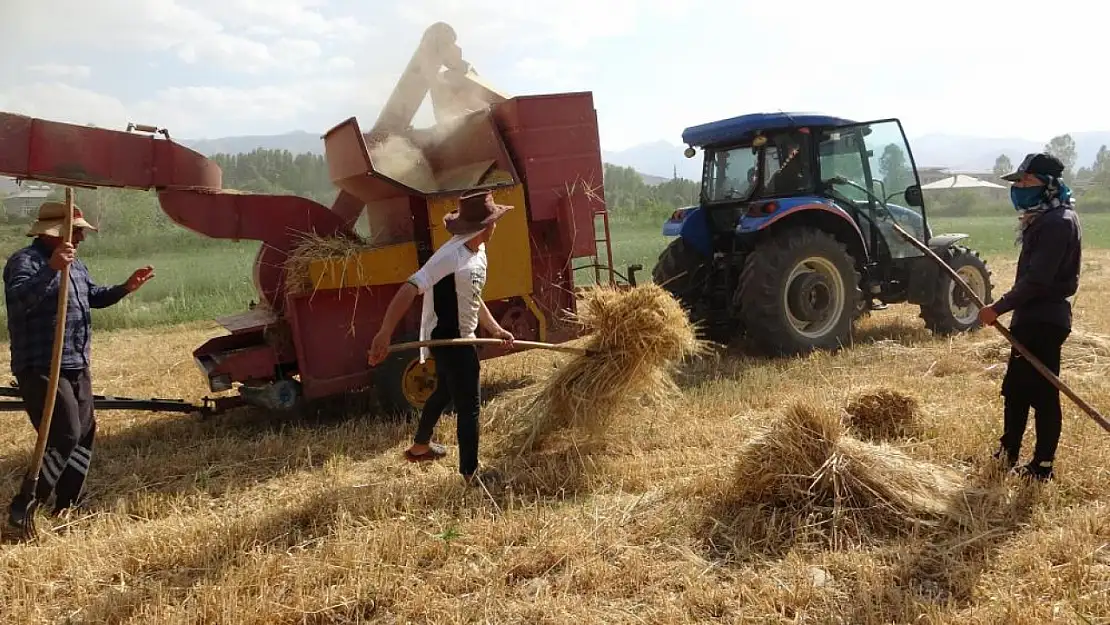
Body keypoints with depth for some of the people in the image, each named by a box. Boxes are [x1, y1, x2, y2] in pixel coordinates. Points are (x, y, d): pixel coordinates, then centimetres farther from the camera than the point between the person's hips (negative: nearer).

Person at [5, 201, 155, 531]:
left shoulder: (75, 264, 15)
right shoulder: (25, 261, -14)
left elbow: (94, 296, 31)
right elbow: (18, 299, -33)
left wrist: (125, 287, 15)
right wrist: (51, 269, -44)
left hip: (77, 367, 10)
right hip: (42, 369, -10)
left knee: (84, 435, 14)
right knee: (64, 437, -15)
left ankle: (69, 506, 26)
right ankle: (23, 508, -4)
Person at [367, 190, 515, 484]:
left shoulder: (478, 252, 4)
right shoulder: (451, 255, -26)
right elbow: (410, 289, -32)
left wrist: (495, 329, 10)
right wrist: (385, 333, -39)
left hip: (459, 338, 10)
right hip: (448, 339, -10)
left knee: (445, 392, 27)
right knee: (469, 404, -3)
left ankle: (420, 446, 48)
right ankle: (471, 475, 7)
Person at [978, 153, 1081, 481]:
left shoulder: (1058, 222, -18)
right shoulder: (1044, 219, 13)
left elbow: (1036, 279, -24)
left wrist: (998, 308, -20)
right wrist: (1007, 308, 14)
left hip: (1044, 321, -10)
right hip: (1032, 317, 10)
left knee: (1042, 392, -2)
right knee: (1015, 387, 17)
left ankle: (1043, 466, 8)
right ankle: (1008, 452, 29)